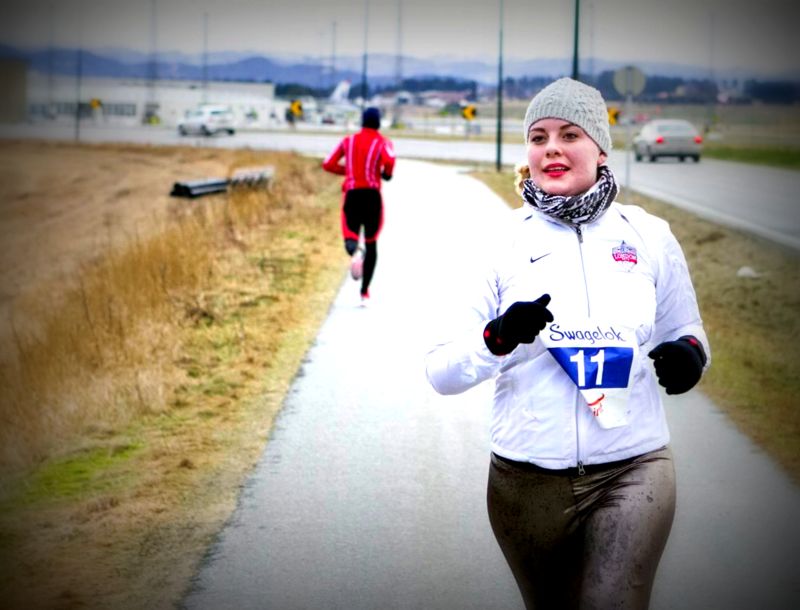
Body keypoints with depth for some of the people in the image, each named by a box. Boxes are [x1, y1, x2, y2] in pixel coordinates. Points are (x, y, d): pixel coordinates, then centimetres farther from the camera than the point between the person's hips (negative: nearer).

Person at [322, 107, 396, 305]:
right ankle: (364, 292, 12)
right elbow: (389, 161, -19)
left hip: (351, 194, 1)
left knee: (351, 239, 1)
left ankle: (355, 252, -40)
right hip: (372, 195, -1)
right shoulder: (383, 142, 3)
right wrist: (387, 174, 3)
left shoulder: (348, 141, 13)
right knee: (371, 244, 13)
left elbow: (328, 164, 8)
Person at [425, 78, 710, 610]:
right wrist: (498, 339, -22)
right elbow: (440, 373, -2)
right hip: (526, 481, 1)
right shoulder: (502, 242, 1)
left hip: (633, 473, -1)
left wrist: (688, 355, -8)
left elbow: (687, 335, 16)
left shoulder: (649, 236, 3)